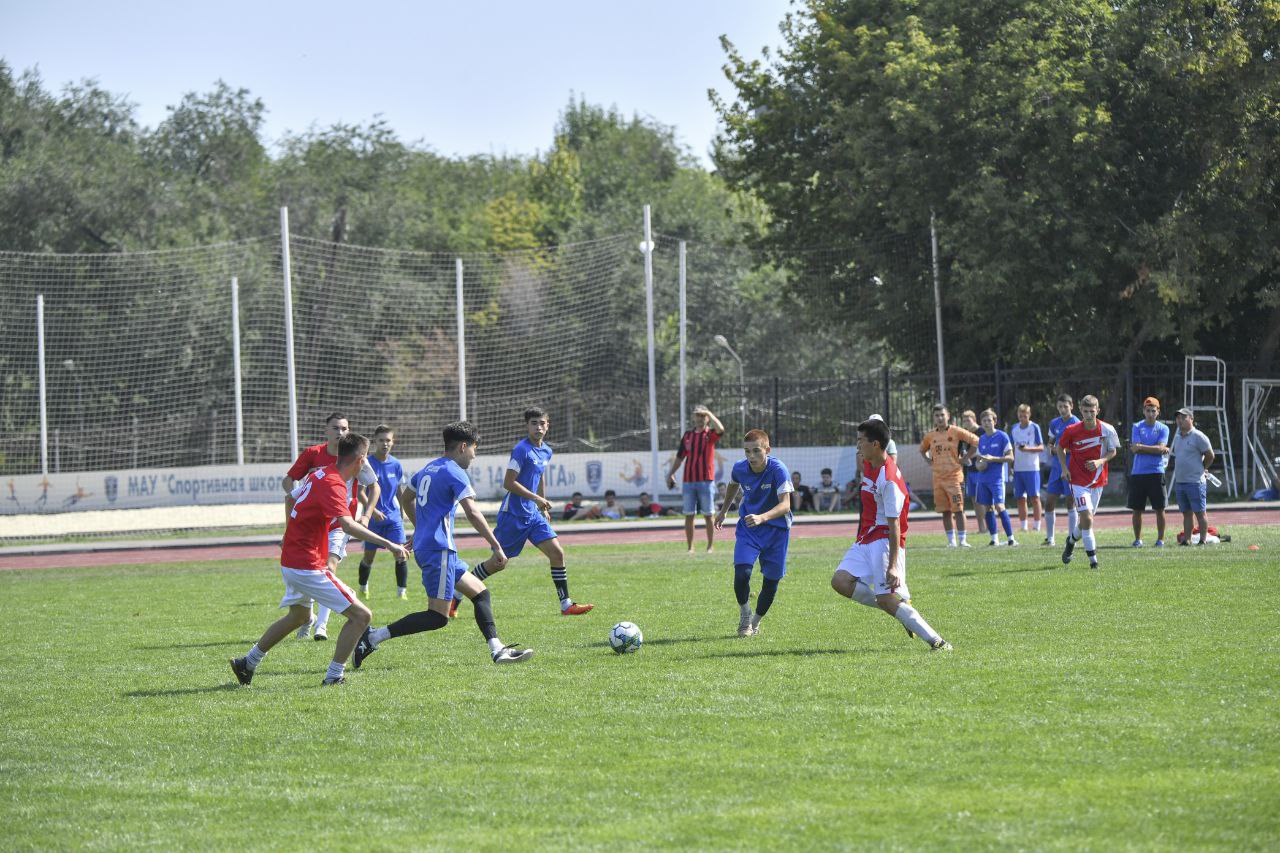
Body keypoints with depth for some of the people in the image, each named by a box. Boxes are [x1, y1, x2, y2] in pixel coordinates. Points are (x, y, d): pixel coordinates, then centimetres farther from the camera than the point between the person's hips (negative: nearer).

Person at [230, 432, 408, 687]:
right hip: (308, 567, -10)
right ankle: (334, 676, -4)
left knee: (299, 616, 33)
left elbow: (291, 498, 24)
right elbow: (348, 525, -36)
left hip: (290, 560, 10)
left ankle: (248, 663, 41)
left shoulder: (319, 473, 7)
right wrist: (388, 544, -40)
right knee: (361, 616, -8)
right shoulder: (333, 484, -22)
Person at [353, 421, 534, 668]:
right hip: (439, 549, -10)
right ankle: (373, 637, -14)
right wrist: (497, 547, -19)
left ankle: (497, 650, 8)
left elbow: (406, 498, 31)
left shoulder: (429, 468, 16)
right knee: (438, 617, -12)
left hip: (424, 546, 10)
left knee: (480, 593, 13)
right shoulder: (454, 472, -11)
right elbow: (473, 513, -19)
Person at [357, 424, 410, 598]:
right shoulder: (367, 464, -11)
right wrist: (373, 510, -22)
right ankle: (363, 588, 30)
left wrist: (402, 514, 18)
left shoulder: (396, 465, 1)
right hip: (373, 518, -2)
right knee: (369, 556, 8)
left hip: (393, 518, 2)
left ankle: (402, 591, -2)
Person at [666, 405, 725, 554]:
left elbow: (720, 429, -23)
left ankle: (710, 546, 9)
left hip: (706, 480, -4)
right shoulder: (687, 435, 12)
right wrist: (671, 473, 13)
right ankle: (690, 547, 8)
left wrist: (709, 413, -15)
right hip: (688, 480, 4)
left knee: (708, 515, 1)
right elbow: (680, 456, 18)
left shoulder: (710, 434, 1)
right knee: (689, 515, 3)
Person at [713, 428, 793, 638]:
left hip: (776, 528, -2)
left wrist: (762, 517, -48)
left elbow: (785, 504, -32)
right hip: (748, 527, 2)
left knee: (771, 580, 3)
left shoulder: (778, 470, -23)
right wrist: (723, 510, 30)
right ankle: (744, 615, 6)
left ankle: (755, 621, 28)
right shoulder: (739, 468, -9)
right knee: (741, 572, -19)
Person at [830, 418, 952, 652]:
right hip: (865, 539, 9)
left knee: (886, 599, -16)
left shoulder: (889, 480, -21)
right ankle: (900, 608, 1)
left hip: (884, 542, -9)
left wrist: (892, 565, -26)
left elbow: (894, 525, -23)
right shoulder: (868, 464, 7)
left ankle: (937, 642, -10)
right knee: (840, 581, -9)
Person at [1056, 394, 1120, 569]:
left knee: (1087, 518, 13)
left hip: (1098, 480, 3)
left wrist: (1100, 461, -14)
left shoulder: (1107, 430, -9)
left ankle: (1071, 540, 44)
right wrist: (1064, 468, -6)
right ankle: (1092, 558, -9)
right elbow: (1061, 448, 6)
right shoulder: (1072, 431, -12)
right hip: (1078, 481, -3)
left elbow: (1112, 452, 5)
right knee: (1087, 518, -16)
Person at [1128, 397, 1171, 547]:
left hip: (1156, 473, -1)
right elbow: (1134, 448, -7)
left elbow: (1160, 448, -9)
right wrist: (1158, 449, -9)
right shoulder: (1137, 427, 6)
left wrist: (1141, 447, -9)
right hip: (1138, 473, 1)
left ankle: (1161, 539, 7)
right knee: (1137, 509, 4)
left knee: (1160, 508, -1)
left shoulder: (1163, 428, 5)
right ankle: (1137, 539, 13)